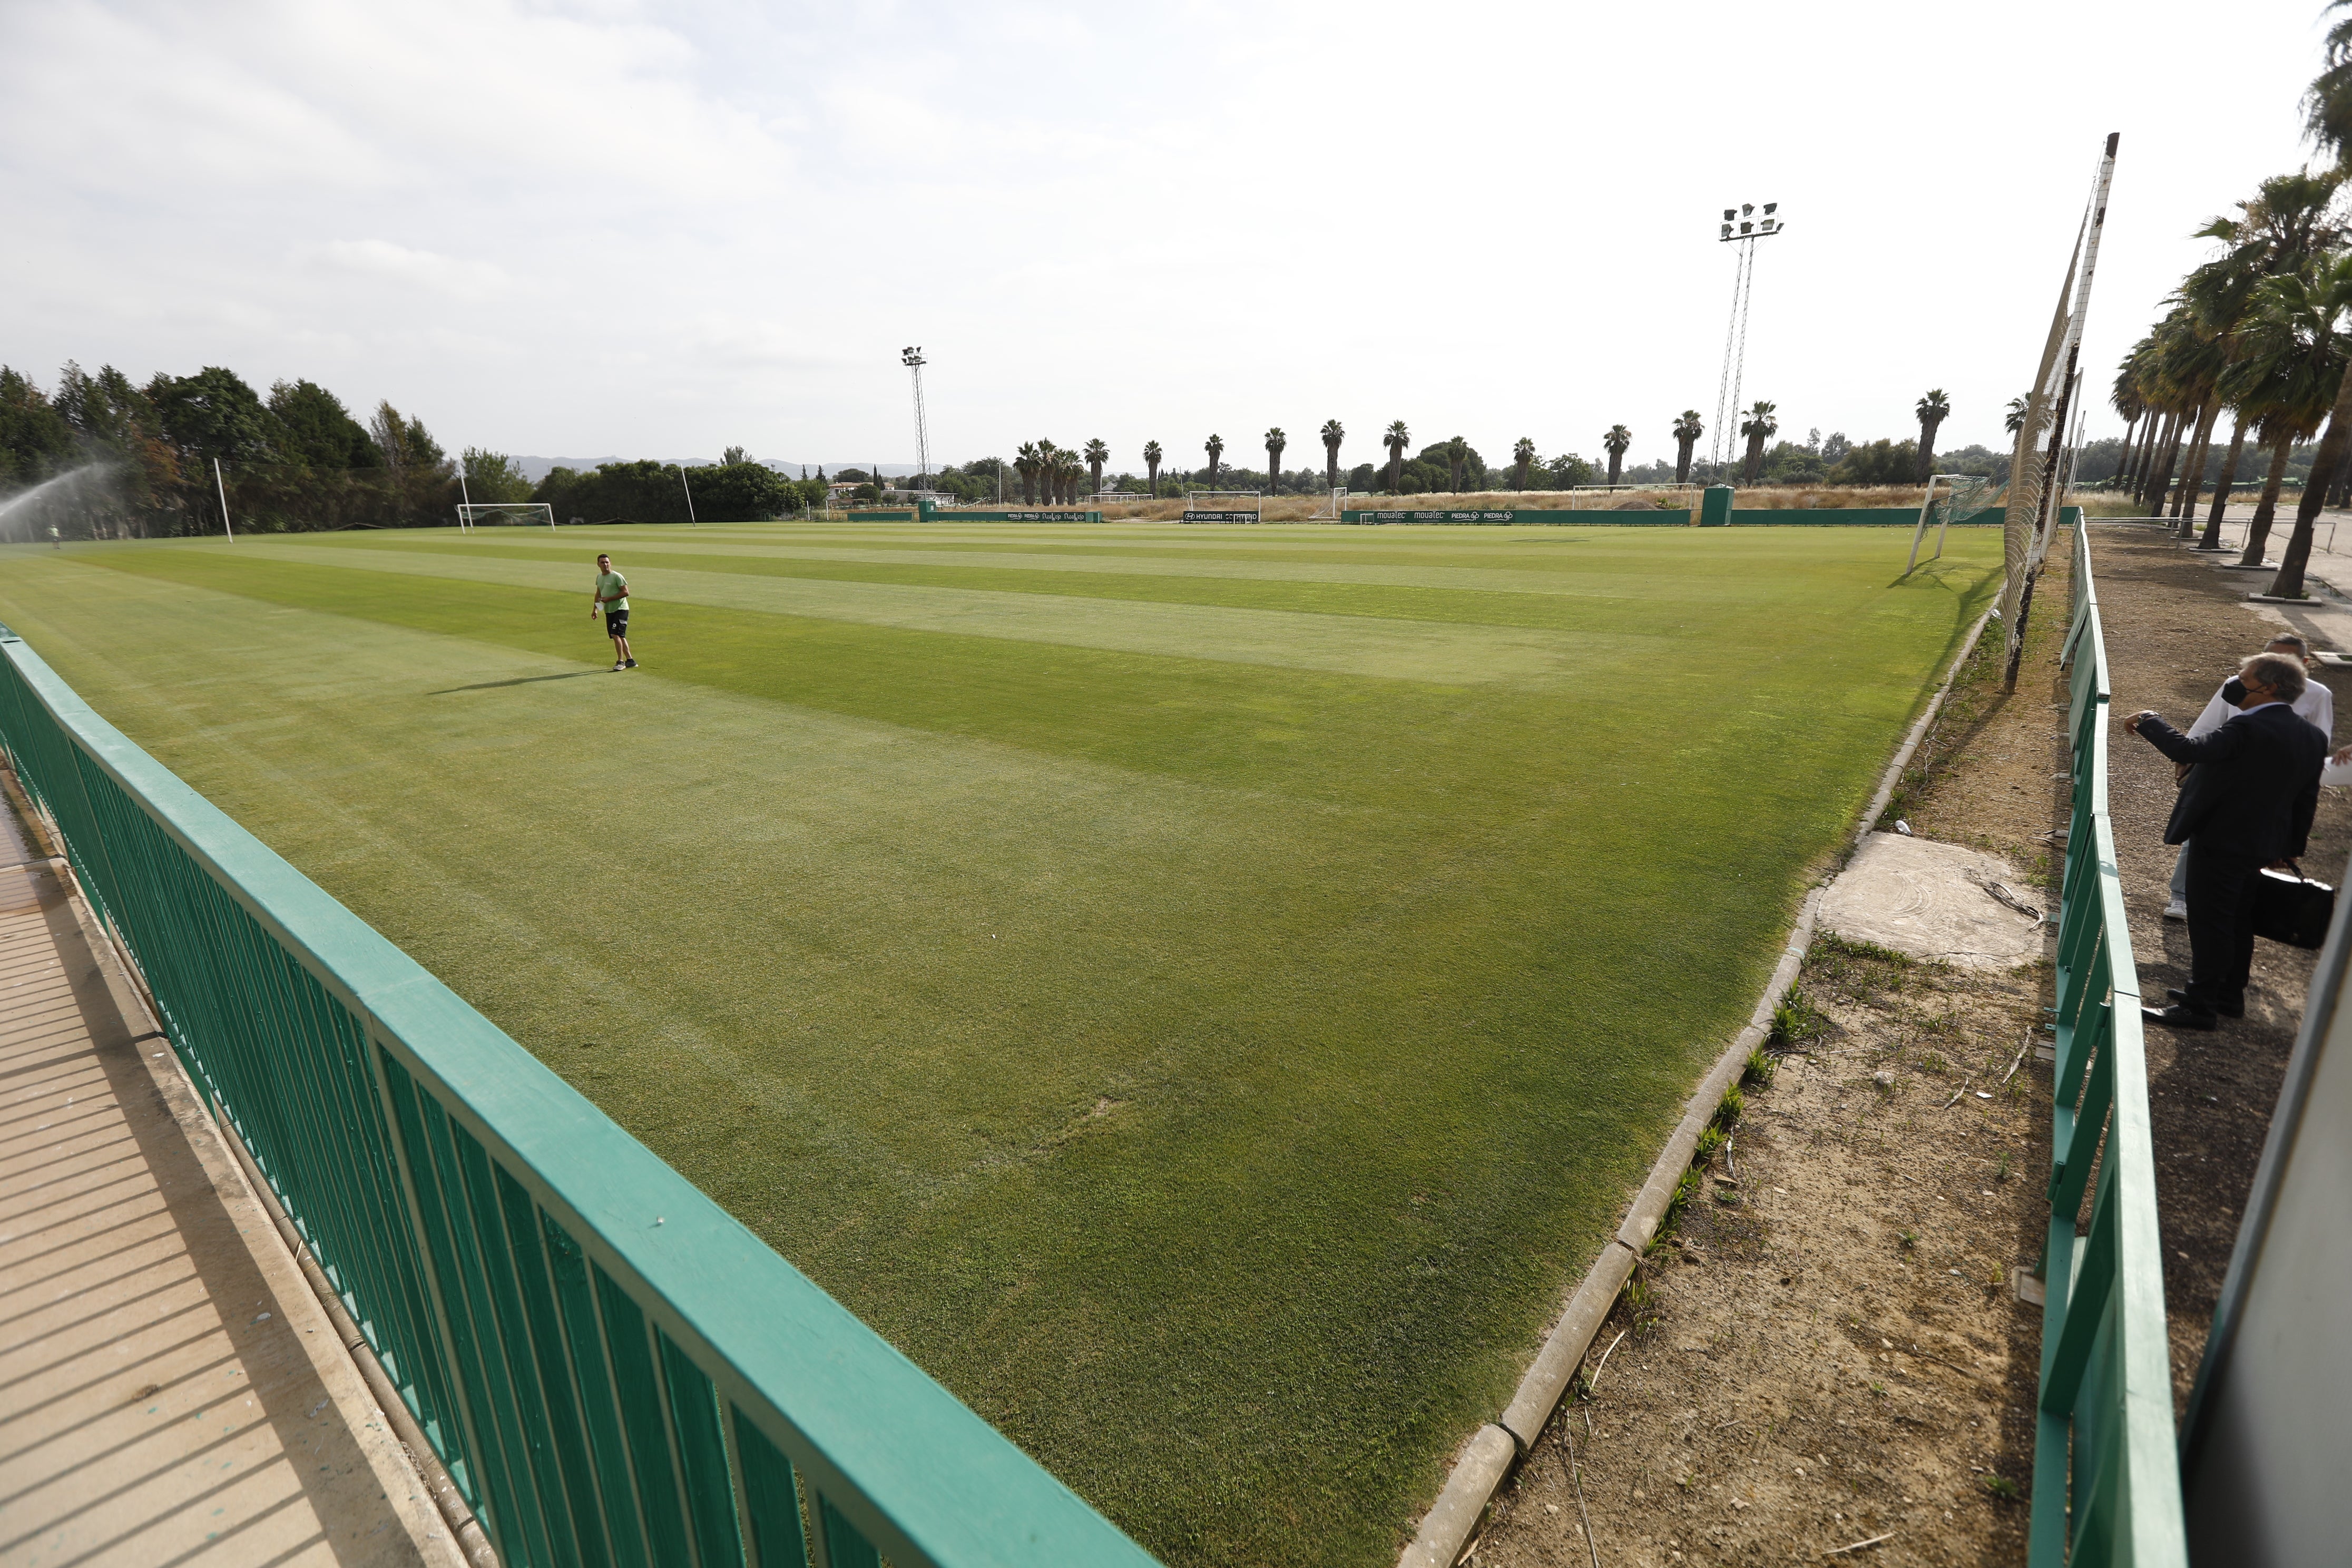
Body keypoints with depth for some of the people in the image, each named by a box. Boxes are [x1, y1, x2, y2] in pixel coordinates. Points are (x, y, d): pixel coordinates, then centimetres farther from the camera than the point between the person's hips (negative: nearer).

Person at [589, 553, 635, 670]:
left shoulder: (617, 576, -11)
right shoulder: (599, 577, 13)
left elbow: (626, 592, -15)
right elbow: (599, 593, 26)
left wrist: (609, 599, -18)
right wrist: (595, 608, 21)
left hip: (620, 609, -8)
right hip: (608, 611, 8)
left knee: (616, 634, -17)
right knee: (619, 636, 10)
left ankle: (620, 661, -9)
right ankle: (630, 660, 18)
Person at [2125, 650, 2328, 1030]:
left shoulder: (2249, 728, -21)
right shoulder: (2313, 737, 8)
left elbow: (2188, 749, -33)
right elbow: (2307, 800, 14)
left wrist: (2148, 721, -17)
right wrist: (2291, 847, 23)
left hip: (2221, 842, -9)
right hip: (2262, 845, 9)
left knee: (2209, 924, -2)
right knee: (2238, 922, 19)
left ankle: (2200, 1006, 4)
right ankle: (2229, 995, 31)